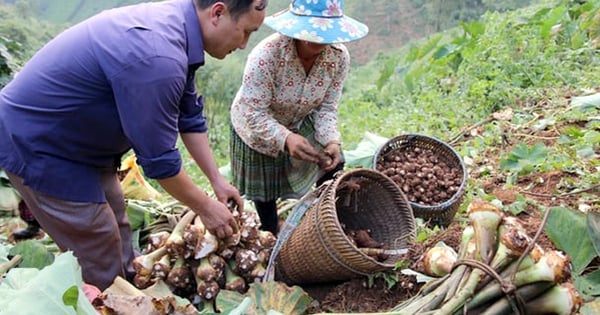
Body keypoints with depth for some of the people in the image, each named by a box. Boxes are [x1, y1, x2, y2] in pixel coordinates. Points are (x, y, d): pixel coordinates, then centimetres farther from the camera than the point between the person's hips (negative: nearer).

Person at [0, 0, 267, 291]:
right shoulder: (156, 58, -35)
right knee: (101, 263, 1)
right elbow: (158, 159, -26)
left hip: (74, 137, 9)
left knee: (117, 233, 18)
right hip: (35, 144, -9)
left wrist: (217, 180, 5)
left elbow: (190, 117, 4)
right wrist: (205, 207, -11)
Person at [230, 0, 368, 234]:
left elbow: (327, 108, -15)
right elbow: (255, 114, -34)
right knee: (264, 189, 12)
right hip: (257, 128, -3)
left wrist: (331, 141, -32)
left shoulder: (339, 56, -24)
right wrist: (286, 139, -51)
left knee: (333, 169, -5)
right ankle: (271, 238, 42)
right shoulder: (266, 55, -38)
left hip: (301, 123, 4)